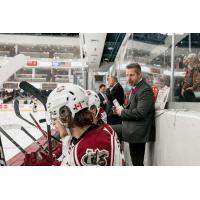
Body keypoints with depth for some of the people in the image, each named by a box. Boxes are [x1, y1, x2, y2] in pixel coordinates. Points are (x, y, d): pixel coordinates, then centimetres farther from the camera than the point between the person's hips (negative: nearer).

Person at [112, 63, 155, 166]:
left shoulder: (145, 90, -18)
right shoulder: (135, 88, 13)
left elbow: (140, 112, -27)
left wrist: (122, 112, -14)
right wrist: (121, 109, 1)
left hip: (137, 130, -10)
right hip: (132, 128, 10)